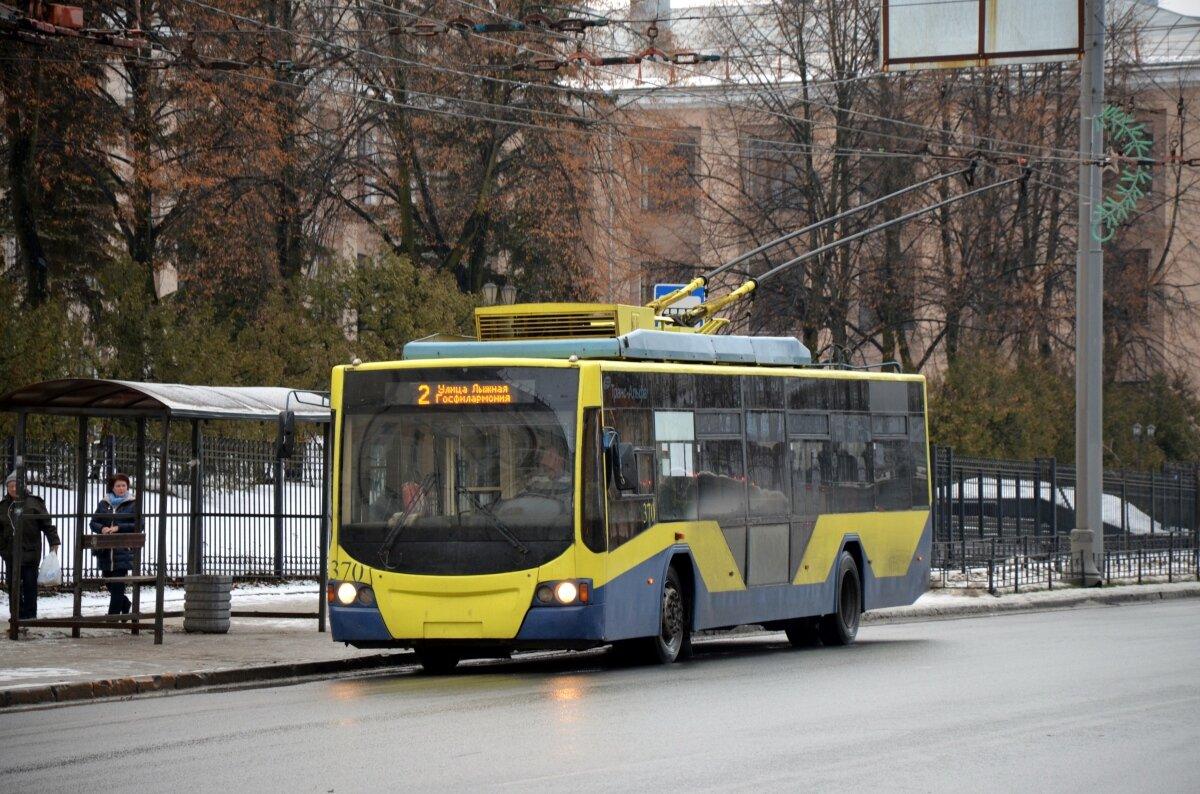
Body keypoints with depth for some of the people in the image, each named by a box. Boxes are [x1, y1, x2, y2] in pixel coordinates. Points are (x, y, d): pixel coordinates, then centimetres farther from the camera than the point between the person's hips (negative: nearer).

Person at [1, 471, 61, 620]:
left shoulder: (34, 502, -1)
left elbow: (47, 524, -1)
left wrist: (54, 541, -6)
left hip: (30, 551, -3)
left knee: (30, 584, 1)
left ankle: (29, 613, 7)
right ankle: (17, 614, 11)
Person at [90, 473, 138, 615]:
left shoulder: (133, 504, 0)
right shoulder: (104, 504, 12)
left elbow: (138, 525, -7)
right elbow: (93, 522, 12)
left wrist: (118, 528, -16)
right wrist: (102, 528, -10)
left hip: (123, 551, -4)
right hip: (105, 551, 4)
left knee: (117, 586, -6)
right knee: (110, 584, 12)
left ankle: (113, 615, -2)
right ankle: (125, 604, 35)